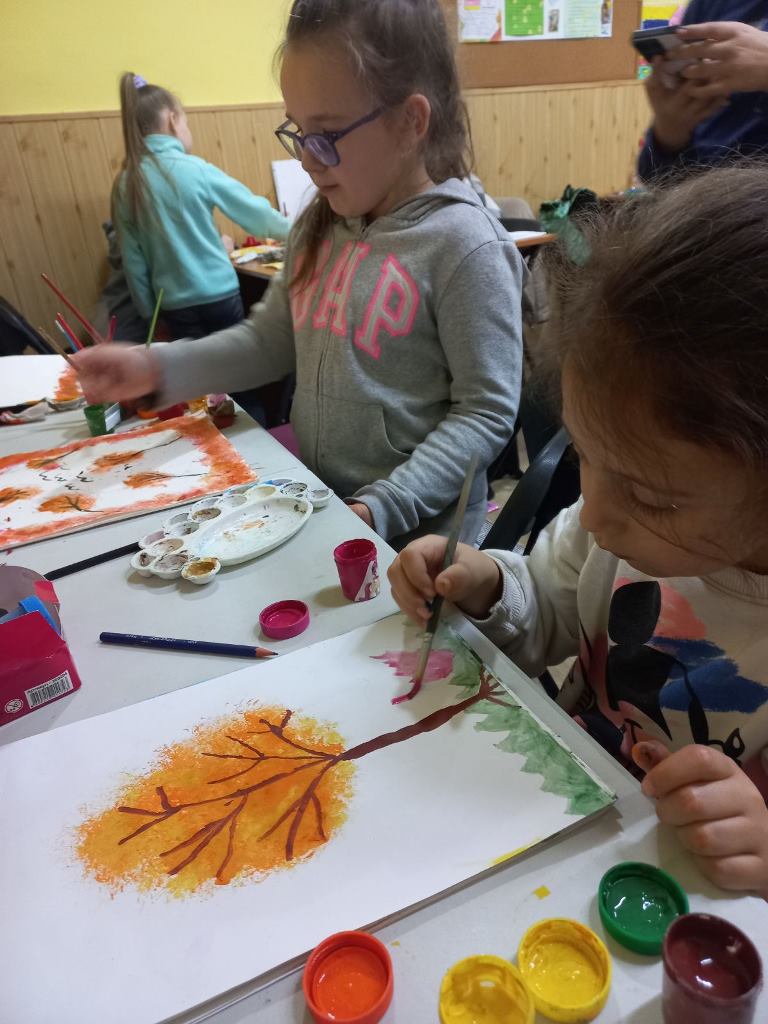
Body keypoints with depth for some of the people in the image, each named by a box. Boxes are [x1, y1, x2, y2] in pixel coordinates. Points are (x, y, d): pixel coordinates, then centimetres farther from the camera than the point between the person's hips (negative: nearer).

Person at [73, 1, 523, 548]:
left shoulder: (468, 247, -15)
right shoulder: (318, 225, 6)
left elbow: (486, 414, -15)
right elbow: (272, 338, 13)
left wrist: (381, 509, -22)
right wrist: (157, 368, 1)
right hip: (314, 510, 5)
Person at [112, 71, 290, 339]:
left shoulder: (124, 185, 0)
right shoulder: (196, 169, -9)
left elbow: (132, 259, 3)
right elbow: (253, 209, 0)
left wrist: (148, 312, 12)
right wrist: (291, 230, 17)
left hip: (173, 304, 3)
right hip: (218, 294, -3)